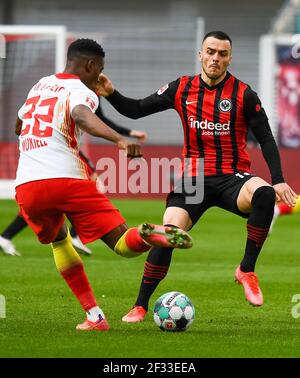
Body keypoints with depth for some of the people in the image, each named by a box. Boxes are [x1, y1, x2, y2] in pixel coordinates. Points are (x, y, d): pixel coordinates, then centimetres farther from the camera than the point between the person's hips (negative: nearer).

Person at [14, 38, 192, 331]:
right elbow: (81, 116, -24)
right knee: (123, 244, -3)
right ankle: (148, 236, -41)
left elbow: (19, 125, 41)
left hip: (26, 187, 5)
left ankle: (94, 316, 19)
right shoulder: (80, 91, 2)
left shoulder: (41, 85, 22)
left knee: (57, 240, 31)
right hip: (66, 180, -5)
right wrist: (119, 140, -39)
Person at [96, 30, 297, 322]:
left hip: (232, 178, -1)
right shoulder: (182, 89, 4)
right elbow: (136, 110, 9)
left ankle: (247, 271, -19)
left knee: (264, 194, -34)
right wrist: (111, 95, -10)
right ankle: (140, 306, -5)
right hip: (194, 178, 1)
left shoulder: (243, 94, -2)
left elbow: (265, 138, 1)